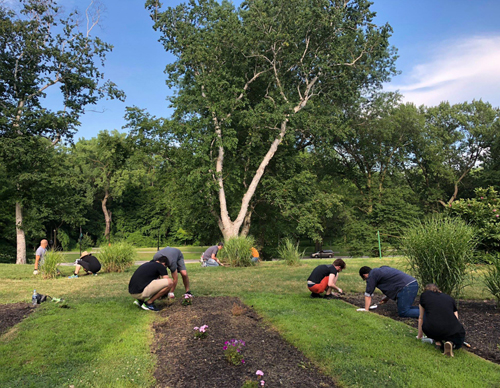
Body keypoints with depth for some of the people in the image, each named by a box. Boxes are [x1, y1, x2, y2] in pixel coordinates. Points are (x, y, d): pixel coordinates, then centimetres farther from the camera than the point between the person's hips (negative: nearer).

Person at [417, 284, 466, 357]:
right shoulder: (450, 298, 25)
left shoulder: (424, 295, 22)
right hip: (451, 331, 0)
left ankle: (438, 341, 18)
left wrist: (420, 335, 48)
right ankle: (451, 343, 0)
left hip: (431, 331, 0)